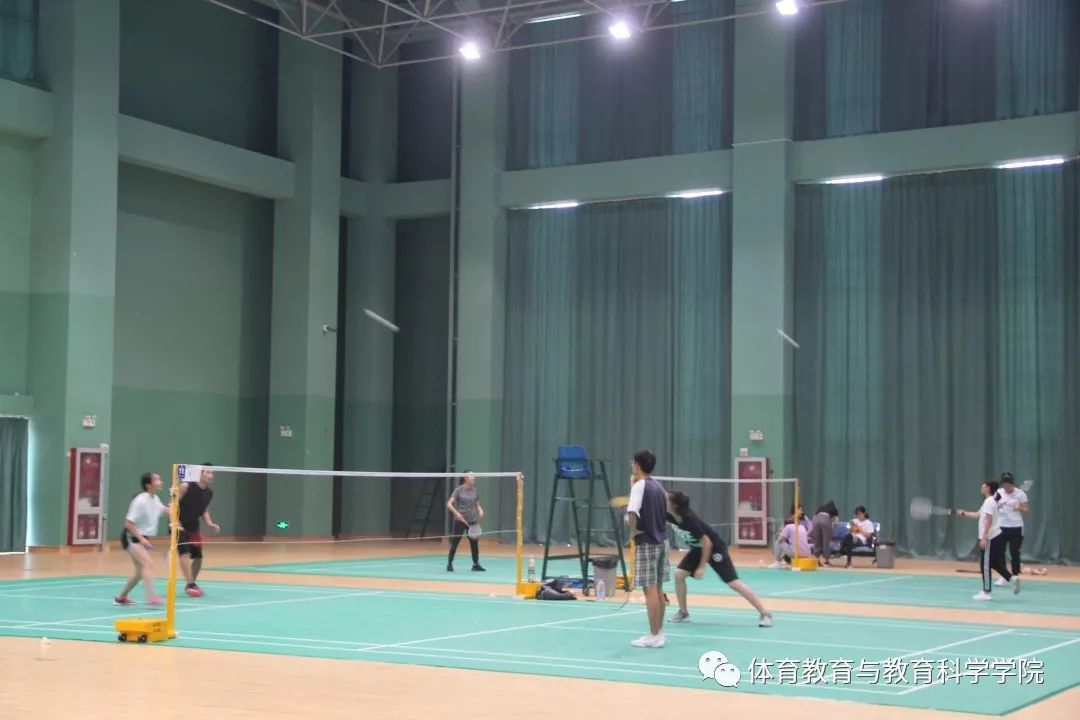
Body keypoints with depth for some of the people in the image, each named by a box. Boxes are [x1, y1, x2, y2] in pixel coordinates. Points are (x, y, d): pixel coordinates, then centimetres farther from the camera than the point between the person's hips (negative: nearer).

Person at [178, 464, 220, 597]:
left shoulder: (209, 493, 1)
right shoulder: (186, 487, -16)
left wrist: (210, 524, -2)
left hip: (194, 528, 6)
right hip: (179, 526, -6)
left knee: (198, 557, 6)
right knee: (185, 553, -19)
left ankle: (192, 583, 26)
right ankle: (190, 584, -20)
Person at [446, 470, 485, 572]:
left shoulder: (475, 491, 6)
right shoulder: (458, 490, -8)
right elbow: (449, 504, -11)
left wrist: (480, 510, -5)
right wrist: (456, 513, -24)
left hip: (472, 520, 4)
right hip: (460, 521, -4)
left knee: (474, 543, 4)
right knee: (455, 543, 1)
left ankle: (476, 564, 14)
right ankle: (449, 564, 13)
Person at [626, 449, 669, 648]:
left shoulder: (639, 485, -13)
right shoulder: (658, 486, 11)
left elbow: (632, 513, -28)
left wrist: (633, 530, -10)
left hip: (646, 543, -8)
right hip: (661, 540, 8)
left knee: (650, 590, -5)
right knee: (658, 589, 12)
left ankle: (654, 636, -3)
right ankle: (659, 633, 17)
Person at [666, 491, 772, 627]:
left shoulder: (689, 519, -33)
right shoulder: (671, 516, -13)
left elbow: (707, 543, -27)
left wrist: (701, 567, -23)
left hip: (715, 548, -8)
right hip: (698, 549, 8)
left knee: (733, 582, -12)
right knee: (679, 574, -6)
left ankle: (764, 614, -8)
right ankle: (683, 613, 8)